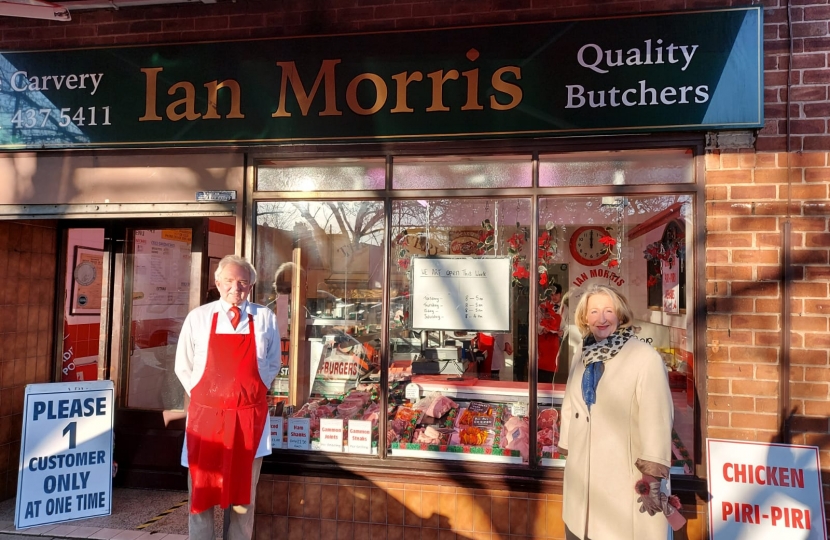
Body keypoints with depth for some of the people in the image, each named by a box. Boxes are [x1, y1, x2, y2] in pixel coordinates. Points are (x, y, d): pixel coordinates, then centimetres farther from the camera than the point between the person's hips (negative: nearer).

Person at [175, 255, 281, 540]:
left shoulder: (266, 318, 1)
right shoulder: (197, 318, 1)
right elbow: (183, 367, 9)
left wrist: (253, 392, 6)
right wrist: (202, 398, 5)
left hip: (250, 416, 1)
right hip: (206, 413, 0)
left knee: (244, 493, 12)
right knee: (201, 491, 8)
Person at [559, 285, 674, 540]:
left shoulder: (645, 357, -14)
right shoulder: (581, 356, 6)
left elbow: (656, 418, -17)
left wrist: (652, 476, -18)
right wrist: (566, 450, 16)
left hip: (626, 476, -6)